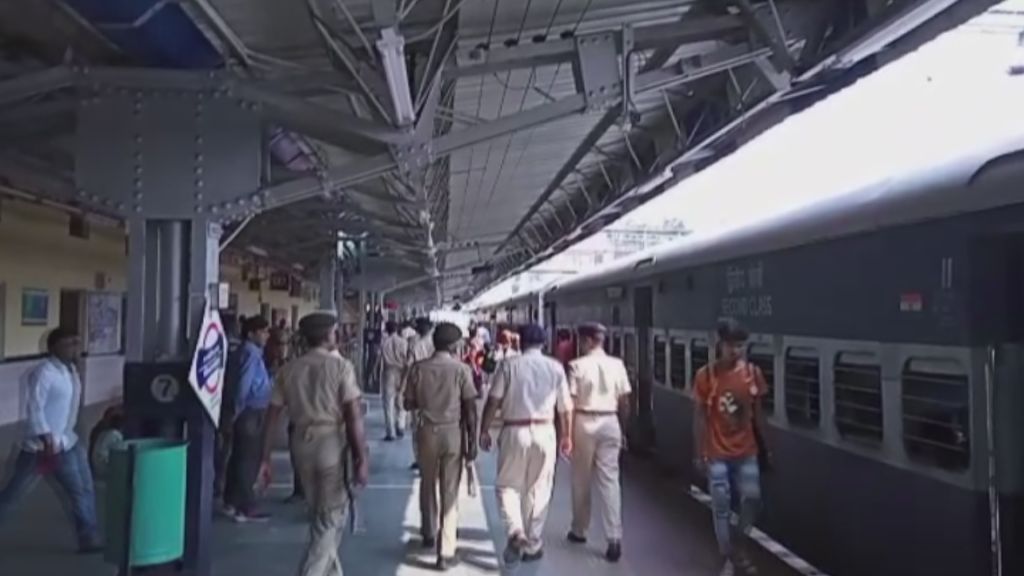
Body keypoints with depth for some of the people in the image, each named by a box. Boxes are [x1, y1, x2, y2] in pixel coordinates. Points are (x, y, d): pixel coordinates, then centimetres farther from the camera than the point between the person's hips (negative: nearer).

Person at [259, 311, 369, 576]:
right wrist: (362, 458, -10)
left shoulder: (289, 369, 6)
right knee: (330, 520, 6)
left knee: (320, 516, 23)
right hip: (333, 444, -5)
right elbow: (353, 415, -14)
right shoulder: (341, 366, -7)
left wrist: (265, 459, 9)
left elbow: (272, 416, 4)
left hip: (303, 444, 6)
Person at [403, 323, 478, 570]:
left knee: (428, 485, 22)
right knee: (450, 493, 3)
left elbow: (409, 404, 3)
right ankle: (446, 552, 4)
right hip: (453, 432, -2)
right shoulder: (461, 369, -8)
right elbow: (470, 409, -9)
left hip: (428, 431, 2)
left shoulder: (418, 368, -3)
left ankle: (429, 534, 40)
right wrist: (472, 441, -4)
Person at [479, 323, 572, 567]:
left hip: (514, 431, -2)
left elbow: (493, 401, -6)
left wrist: (484, 430, 3)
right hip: (544, 432, 2)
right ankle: (532, 545, 20)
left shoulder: (509, 365, -2)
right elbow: (565, 407, 5)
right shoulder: (555, 367, 3)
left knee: (508, 486, 11)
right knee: (538, 491, 13)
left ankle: (516, 534, -10)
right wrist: (567, 436, 16)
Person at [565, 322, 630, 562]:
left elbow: (571, 402, -10)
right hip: (609, 423, 2)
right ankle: (614, 538, -3)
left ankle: (579, 530, 27)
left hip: (585, 422, -2)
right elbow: (624, 401, 3)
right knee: (610, 480, 4)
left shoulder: (577, 365, -8)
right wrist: (623, 428, 14)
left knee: (581, 480, 13)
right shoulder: (616, 365, 2)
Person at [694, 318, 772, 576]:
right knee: (721, 506, 3)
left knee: (752, 498, 0)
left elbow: (757, 412, 8)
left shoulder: (753, 373, -2)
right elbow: (700, 416, -4)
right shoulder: (706, 376, -9)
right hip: (717, 453, -2)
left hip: (746, 451, 3)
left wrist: (765, 446, 10)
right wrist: (700, 453, -5)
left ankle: (738, 548, 25)